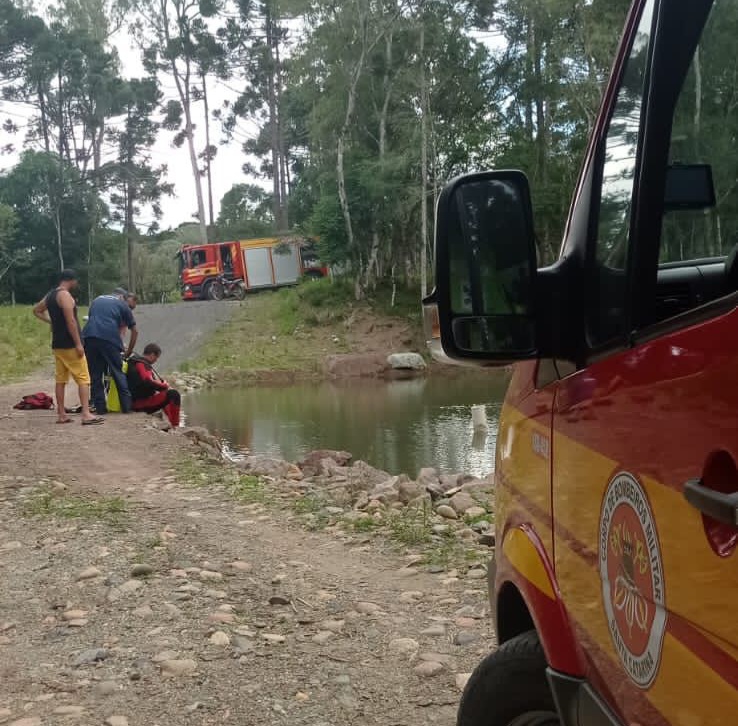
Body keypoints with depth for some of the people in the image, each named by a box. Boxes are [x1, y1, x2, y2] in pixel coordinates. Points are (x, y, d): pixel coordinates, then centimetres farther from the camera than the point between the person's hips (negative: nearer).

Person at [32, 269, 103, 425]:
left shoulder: (50, 295, 15)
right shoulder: (65, 295, -13)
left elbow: (36, 310, 30)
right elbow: (70, 321, -20)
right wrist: (78, 344, -20)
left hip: (57, 344, 9)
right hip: (69, 344, -9)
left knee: (60, 379, 10)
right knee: (83, 378, -8)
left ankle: (61, 414, 12)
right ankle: (86, 414, -14)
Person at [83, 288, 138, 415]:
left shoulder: (96, 300, 29)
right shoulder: (122, 304, 18)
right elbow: (134, 331, 19)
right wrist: (129, 351, 29)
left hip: (89, 336, 3)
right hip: (109, 339, -3)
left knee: (95, 375, 10)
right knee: (118, 373, 6)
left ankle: (100, 407, 9)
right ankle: (126, 405, 6)